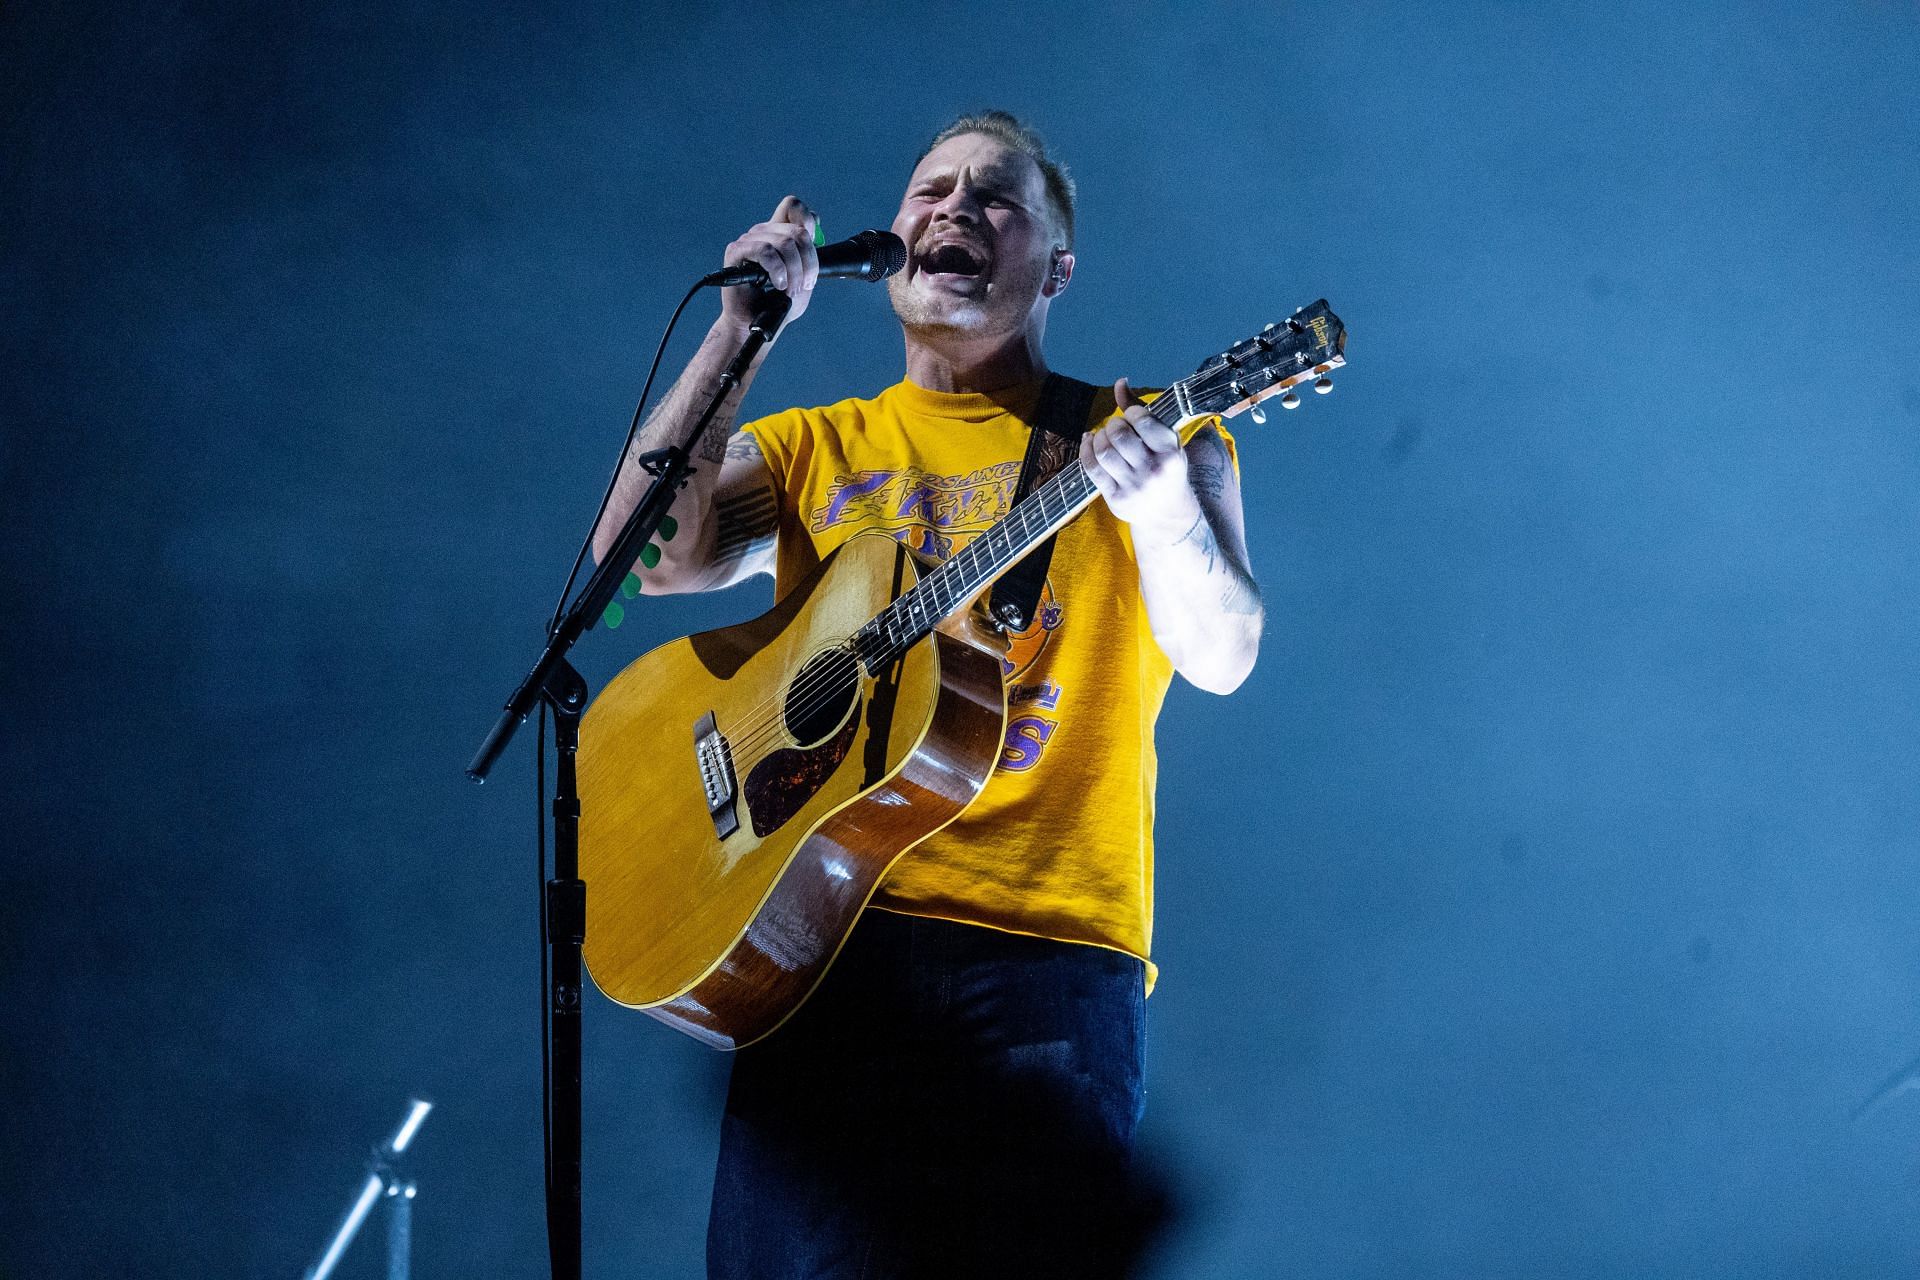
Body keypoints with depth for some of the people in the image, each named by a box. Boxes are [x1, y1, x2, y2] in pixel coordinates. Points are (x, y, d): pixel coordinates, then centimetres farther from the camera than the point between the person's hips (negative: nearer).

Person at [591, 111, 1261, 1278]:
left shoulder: (1140, 437, 10)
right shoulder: (809, 450, 16)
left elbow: (1221, 659, -4)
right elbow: (639, 556, 0)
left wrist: (1162, 508, -24)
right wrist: (742, 331, -4)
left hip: (1050, 961, -2)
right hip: (827, 936, 2)